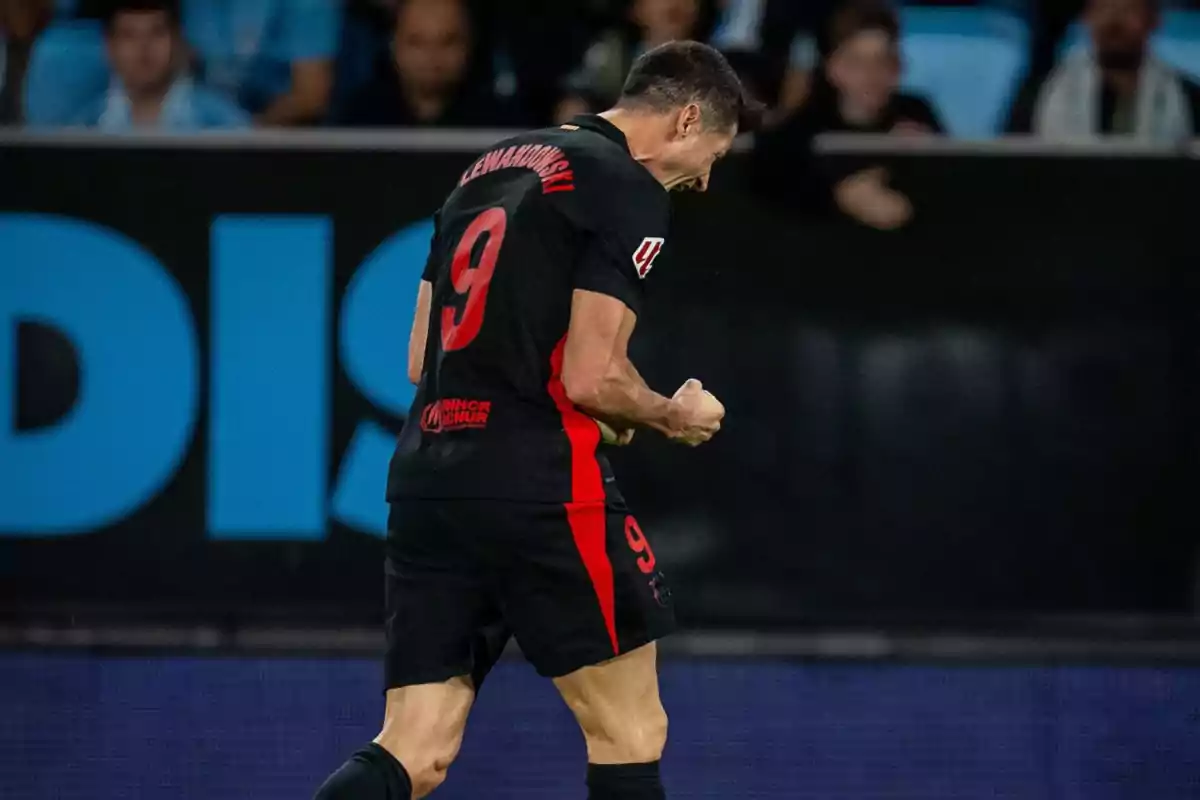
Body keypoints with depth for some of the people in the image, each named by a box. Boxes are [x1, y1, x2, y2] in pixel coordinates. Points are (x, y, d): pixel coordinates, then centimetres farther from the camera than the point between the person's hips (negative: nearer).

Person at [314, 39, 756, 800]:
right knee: (630, 731, 6)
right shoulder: (628, 190, -6)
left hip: (425, 479, 7)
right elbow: (593, 379, -12)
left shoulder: (491, 168, 20)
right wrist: (674, 415, 8)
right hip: (536, 486, -7)